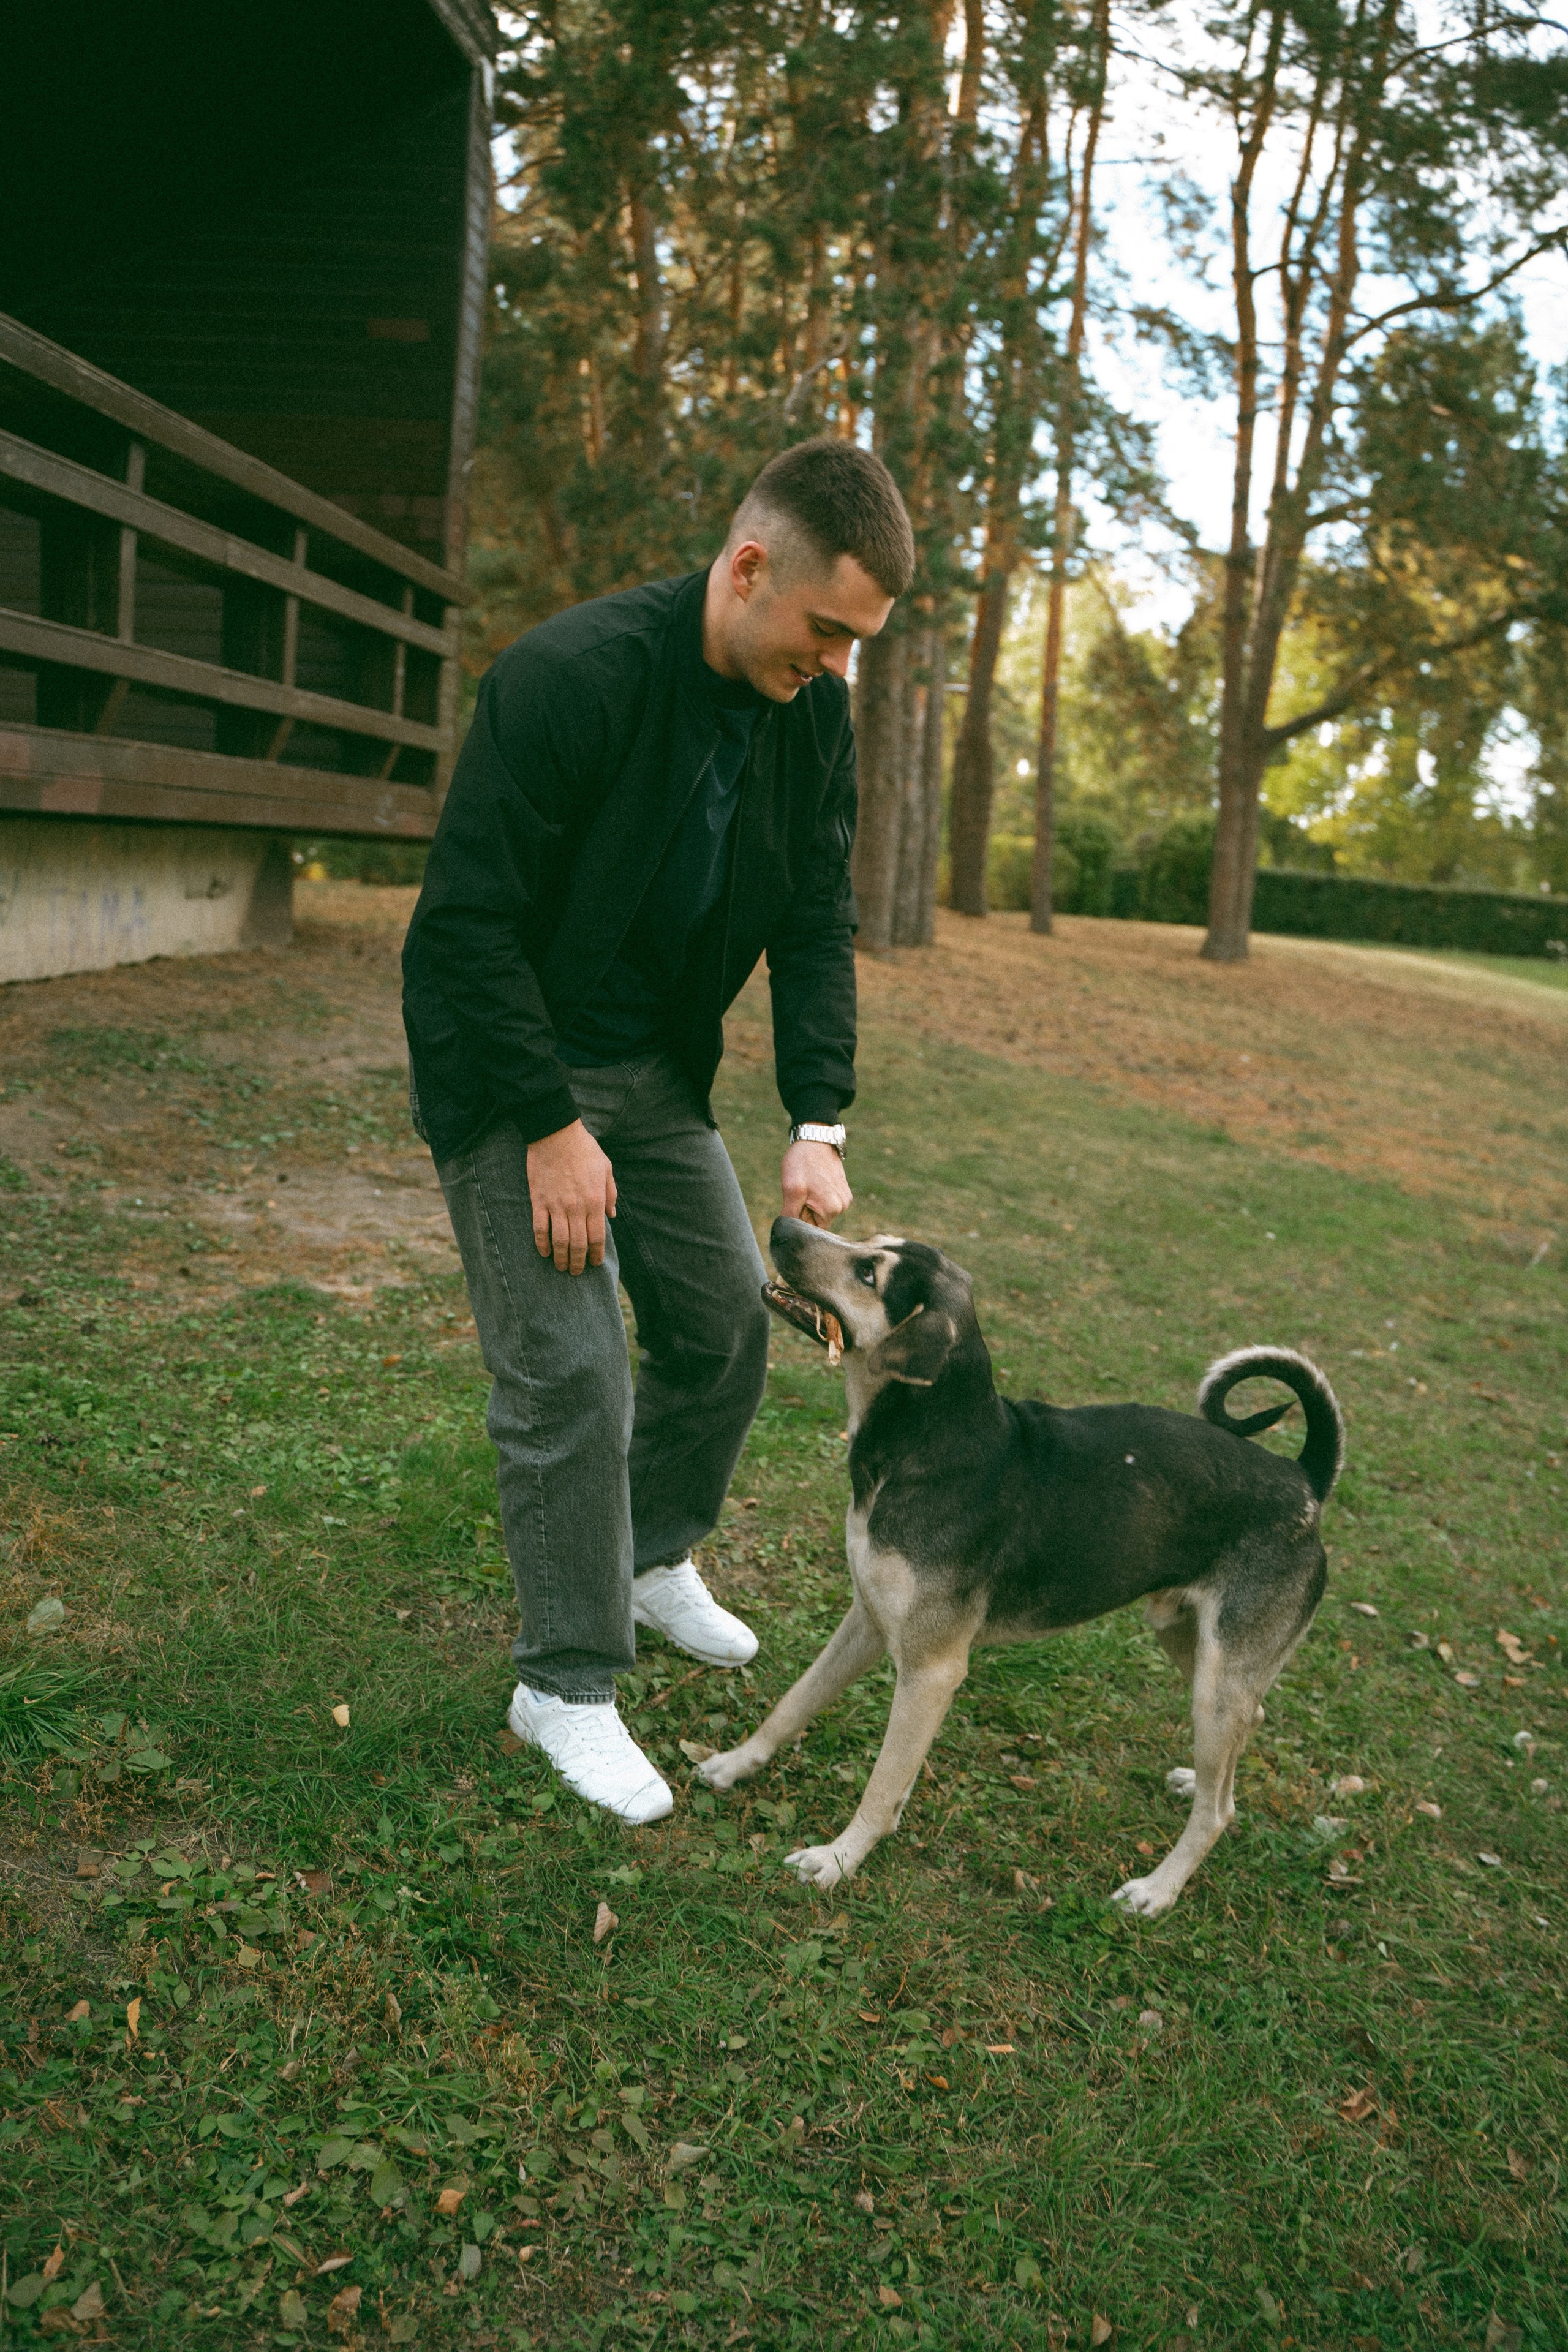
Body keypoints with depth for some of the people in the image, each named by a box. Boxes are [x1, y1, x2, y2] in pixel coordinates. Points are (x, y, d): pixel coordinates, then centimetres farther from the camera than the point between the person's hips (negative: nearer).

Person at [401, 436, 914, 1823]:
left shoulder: (814, 717, -5)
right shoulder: (574, 674, -25)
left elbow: (818, 925, -2)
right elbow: (468, 920, -24)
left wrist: (818, 1122, -13)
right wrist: (551, 1125, -24)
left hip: (655, 1064, 7)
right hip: (508, 1068, -7)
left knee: (728, 1315, 10)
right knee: (568, 1368, -8)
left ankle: (657, 1558, 35)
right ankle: (566, 1684, 9)